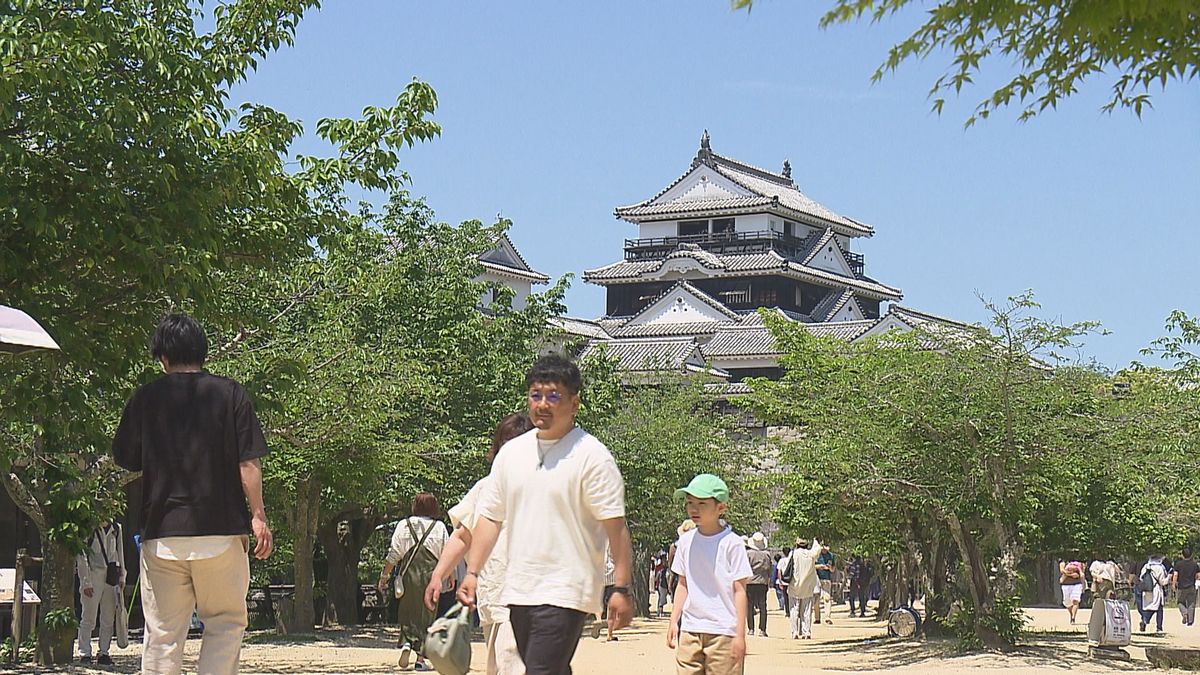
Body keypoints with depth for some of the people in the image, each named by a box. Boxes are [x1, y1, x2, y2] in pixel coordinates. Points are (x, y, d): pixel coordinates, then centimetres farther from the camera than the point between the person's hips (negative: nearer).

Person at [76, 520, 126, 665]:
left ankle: (104, 652, 15)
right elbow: (81, 557, -6)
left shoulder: (115, 528, 11)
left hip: (111, 576, 5)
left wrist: (121, 576, 13)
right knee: (89, 618, -2)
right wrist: (86, 582, -10)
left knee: (109, 618, 7)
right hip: (93, 574, -5)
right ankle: (85, 653, 5)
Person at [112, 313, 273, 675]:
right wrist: (258, 516, -1)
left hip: (161, 532, 1)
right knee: (226, 622, 8)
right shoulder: (230, 393, 1)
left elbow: (125, 461, 10)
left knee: (162, 634, 6)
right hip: (221, 530, -1)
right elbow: (248, 463, -4)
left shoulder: (145, 397, 4)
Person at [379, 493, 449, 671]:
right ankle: (420, 658, 2)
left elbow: (394, 554, 0)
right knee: (426, 616, 6)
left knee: (407, 615, 14)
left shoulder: (403, 525, 1)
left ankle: (406, 644, -10)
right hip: (431, 576, -1)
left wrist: (384, 576, 6)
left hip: (408, 575, 1)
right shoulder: (439, 527, 0)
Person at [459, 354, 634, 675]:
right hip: (518, 591, 7)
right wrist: (473, 572, 7)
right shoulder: (511, 453, 12)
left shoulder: (592, 456, -7)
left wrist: (621, 589, -15)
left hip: (566, 593, -7)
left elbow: (616, 526, -10)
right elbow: (490, 516, 16)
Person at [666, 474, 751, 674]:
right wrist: (673, 621, 11)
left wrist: (740, 634, -9)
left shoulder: (731, 543, -6)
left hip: (723, 632, -5)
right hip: (690, 630, 5)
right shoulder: (686, 541, 9)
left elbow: (739, 590, -5)